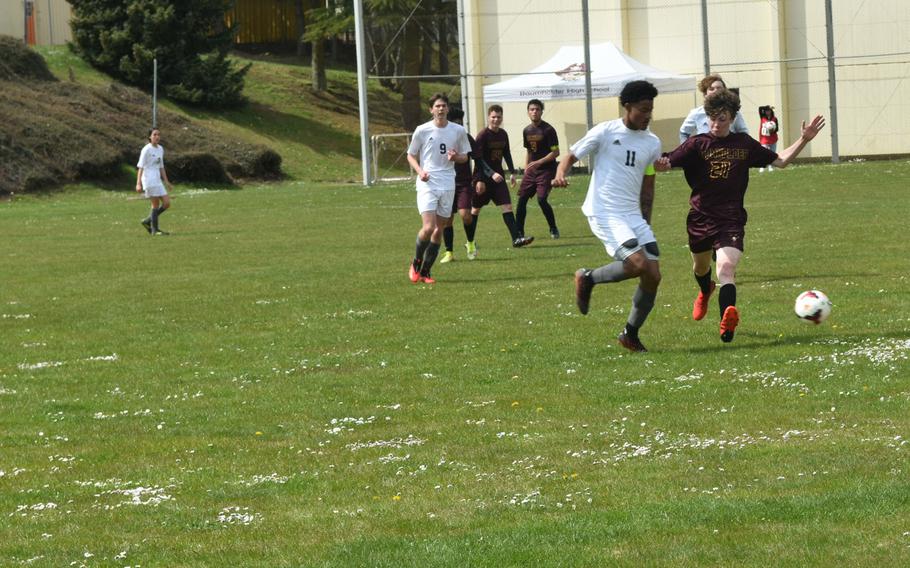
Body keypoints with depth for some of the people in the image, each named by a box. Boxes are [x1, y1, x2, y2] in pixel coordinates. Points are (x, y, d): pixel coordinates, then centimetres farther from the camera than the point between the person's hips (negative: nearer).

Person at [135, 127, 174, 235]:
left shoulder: (160, 149, 14)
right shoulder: (146, 149, -8)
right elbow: (140, 167, -12)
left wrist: (166, 182, 21)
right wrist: (138, 183, -20)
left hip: (158, 180, 8)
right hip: (149, 180, -8)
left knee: (166, 203, 2)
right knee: (156, 204, -7)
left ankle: (147, 221, 15)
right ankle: (154, 230, 1)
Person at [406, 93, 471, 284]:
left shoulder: (458, 131, 4)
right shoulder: (422, 131, -2)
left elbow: (464, 157, 15)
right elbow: (411, 155, 8)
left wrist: (456, 157, -9)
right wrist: (420, 171, -10)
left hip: (448, 185, 3)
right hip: (427, 184, -3)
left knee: (439, 230, 4)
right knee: (428, 227, -17)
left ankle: (425, 271, 14)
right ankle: (416, 263, 7)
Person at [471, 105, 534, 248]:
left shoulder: (503, 134, 7)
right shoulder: (482, 135, -13)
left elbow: (507, 154, 19)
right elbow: (478, 159, -18)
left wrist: (512, 173, 15)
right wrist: (492, 174, -25)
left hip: (497, 176, 5)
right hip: (483, 177, -5)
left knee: (507, 205, -7)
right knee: (475, 209, 6)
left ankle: (516, 238, -13)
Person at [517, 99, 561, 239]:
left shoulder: (548, 130, -10)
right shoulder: (527, 131, 10)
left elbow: (555, 152, -12)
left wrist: (538, 162, -18)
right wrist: (526, 168, 12)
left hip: (546, 169, -7)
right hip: (532, 170, 7)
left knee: (541, 199, -17)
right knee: (522, 198, 0)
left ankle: (553, 229, 1)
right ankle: (519, 232, 8)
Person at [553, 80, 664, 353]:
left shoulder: (652, 144, 12)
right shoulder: (605, 132, -5)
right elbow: (571, 156, 0)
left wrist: (646, 223, 21)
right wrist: (560, 174, -22)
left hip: (634, 215, 6)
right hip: (605, 214, -6)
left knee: (653, 277, -2)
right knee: (639, 264, -24)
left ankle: (630, 335, 16)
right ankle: (588, 278, 2)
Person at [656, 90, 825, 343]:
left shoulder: (744, 143, 4)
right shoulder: (697, 144, -5)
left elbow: (780, 161, 16)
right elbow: (667, 162, -16)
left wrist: (803, 139, 7)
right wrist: (661, 163, -40)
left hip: (731, 219, -1)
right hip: (700, 217, 1)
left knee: (727, 268, -24)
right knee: (701, 266, 25)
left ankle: (727, 326, -40)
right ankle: (705, 292, 62)